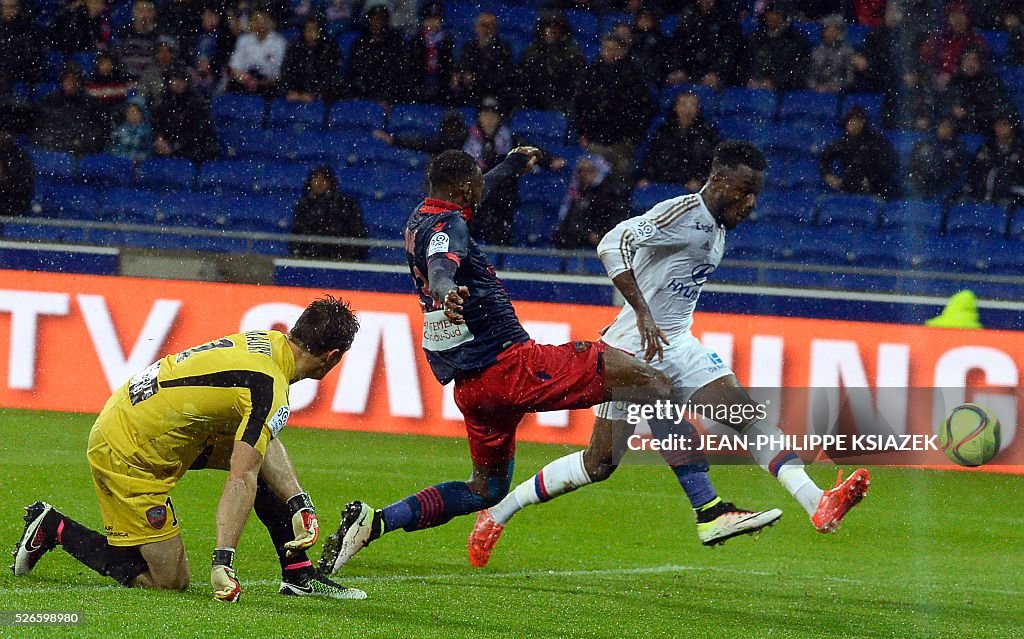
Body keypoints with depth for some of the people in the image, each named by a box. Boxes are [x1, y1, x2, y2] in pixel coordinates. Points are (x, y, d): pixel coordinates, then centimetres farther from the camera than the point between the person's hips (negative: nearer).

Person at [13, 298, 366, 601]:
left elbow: (262, 439, 8)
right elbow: (241, 480, -30)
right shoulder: (270, 390, -24)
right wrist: (223, 562, -32)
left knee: (263, 454, 9)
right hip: (127, 457, -10)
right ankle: (55, 528, 7)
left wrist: (298, 502, -1)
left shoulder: (268, 341, 2)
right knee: (169, 580, -2)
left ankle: (298, 576, 14)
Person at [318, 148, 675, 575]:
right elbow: (440, 264, -36)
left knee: (486, 489, 22)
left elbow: (470, 197, 40)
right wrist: (446, 291, -59)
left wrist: (510, 167, 56)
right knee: (648, 380, -7)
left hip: (470, 386, 10)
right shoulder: (448, 225, -11)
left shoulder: (419, 220, 17)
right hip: (512, 363, -10)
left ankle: (373, 522, 5)